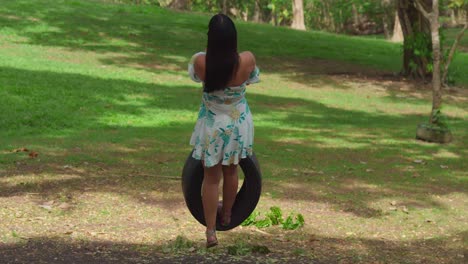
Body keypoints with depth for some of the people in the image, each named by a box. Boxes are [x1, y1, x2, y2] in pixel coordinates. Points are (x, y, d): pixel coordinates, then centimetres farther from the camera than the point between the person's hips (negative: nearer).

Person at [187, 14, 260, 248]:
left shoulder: (201, 62, -26)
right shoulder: (247, 60, -24)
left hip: (212, 125, -1)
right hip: (238, 123, 1)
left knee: (211, 177, 12)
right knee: (231, 171, 24)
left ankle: (211, 232, 16)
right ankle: (226, 214, 46)